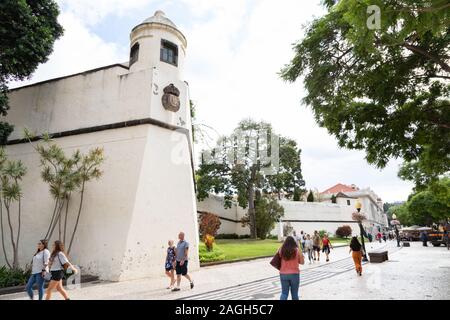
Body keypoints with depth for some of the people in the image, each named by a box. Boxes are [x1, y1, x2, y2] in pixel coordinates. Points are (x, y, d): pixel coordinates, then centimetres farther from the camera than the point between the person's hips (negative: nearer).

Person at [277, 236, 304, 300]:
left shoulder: (281, 250, -6)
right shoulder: (297, 250, -8)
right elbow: (302, 262, 1)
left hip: (283, 274, 1)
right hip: (294, 274, -1)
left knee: (284, 293, 10)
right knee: (294, 293, 14)